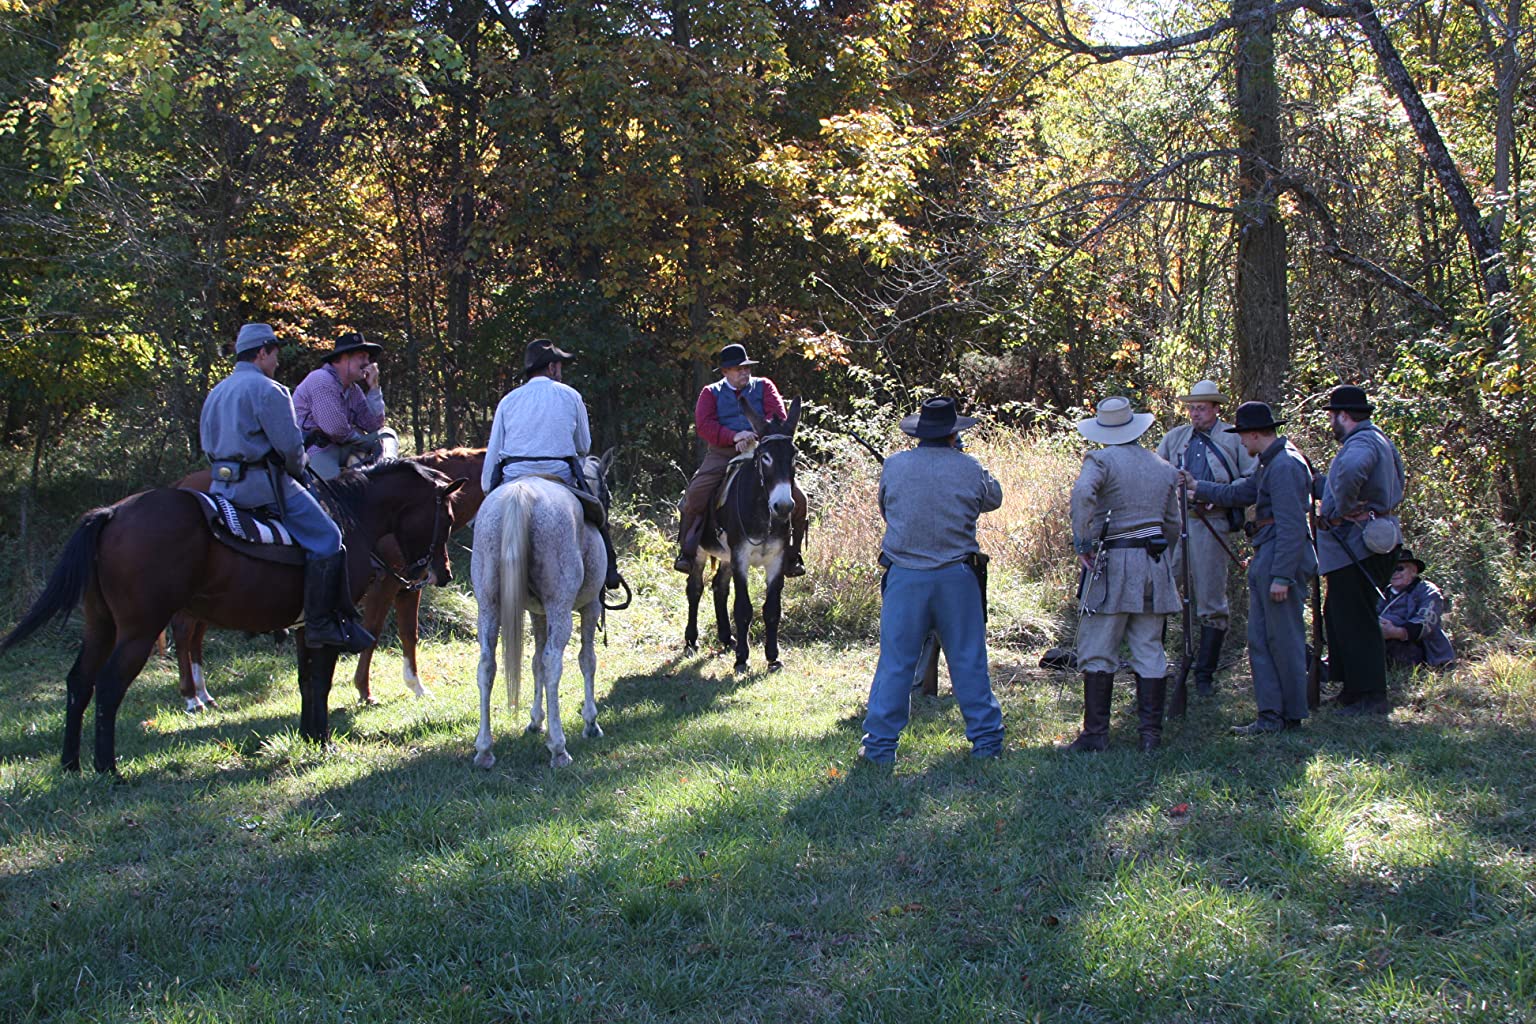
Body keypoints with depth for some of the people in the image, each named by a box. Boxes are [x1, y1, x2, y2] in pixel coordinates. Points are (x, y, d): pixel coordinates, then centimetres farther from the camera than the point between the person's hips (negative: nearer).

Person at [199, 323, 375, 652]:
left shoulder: (217, 392, 17)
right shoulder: (267, 389, -11)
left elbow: (208, 446, 21)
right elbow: (290, 445, -15)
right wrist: (299, 468, 5)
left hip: (222, 485, 10)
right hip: (262, 483, -10)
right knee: (325, 537, -9)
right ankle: (323, 622, -14)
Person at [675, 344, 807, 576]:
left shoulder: (764, 387, 15)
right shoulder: (711, 393, 13)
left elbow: (778, 417, 1)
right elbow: (703, 425, -3)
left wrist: (755, 436, -18)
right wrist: (734, 437, -20)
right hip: (722, 453, -1)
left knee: (797, 498, -16)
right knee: (695, 494, -25)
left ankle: (792, 555, 0)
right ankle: (686, 552, -10)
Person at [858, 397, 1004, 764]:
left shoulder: (893, 466, -2)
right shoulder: (970, 469, -4)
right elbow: (993, 498, 15)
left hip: (905, 578, 0)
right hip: (957, 576, 0)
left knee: (895, 661, 6)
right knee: (969, 661, 10)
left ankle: (879, 744, 8)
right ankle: (986, 739, 17)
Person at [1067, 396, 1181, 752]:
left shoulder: (1102, 460, -5)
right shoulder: (1163, 468, 14)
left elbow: (1082, 492, -26)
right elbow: (1173, 526, 17)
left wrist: (1083, 539, -18)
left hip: (1113, 563, -5)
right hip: (1156, 564, 5)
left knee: (1098, 653, 0)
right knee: (1149, 652, 8)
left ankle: (1096, 733, -1)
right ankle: (1151, 733, 8)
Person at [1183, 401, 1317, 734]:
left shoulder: (1285, 465, -16)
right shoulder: (1270, 464, 17)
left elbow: (1291, 526, -21)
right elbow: (1237, 494, 32)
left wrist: (1281, 576, -23)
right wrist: (1196, 487, 35)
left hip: (1283, 559, -11)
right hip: (1264, 560, 11)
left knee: (1283, 640, -3)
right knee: (1260, 641, 9)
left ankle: (1292, 715, 6)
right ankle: (1270, 715, 12)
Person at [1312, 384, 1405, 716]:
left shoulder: (1362, 443, -16)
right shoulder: (1378, 441, 18)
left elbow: (1351, 471, -41)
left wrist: (1342, 511, -28)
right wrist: (1315, 482, 26)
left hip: (1355, 548, -11)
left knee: (1355, 621, -7)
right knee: (1338, 615, 18)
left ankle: (1370, 698, -4)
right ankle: (1354, 689, 24)